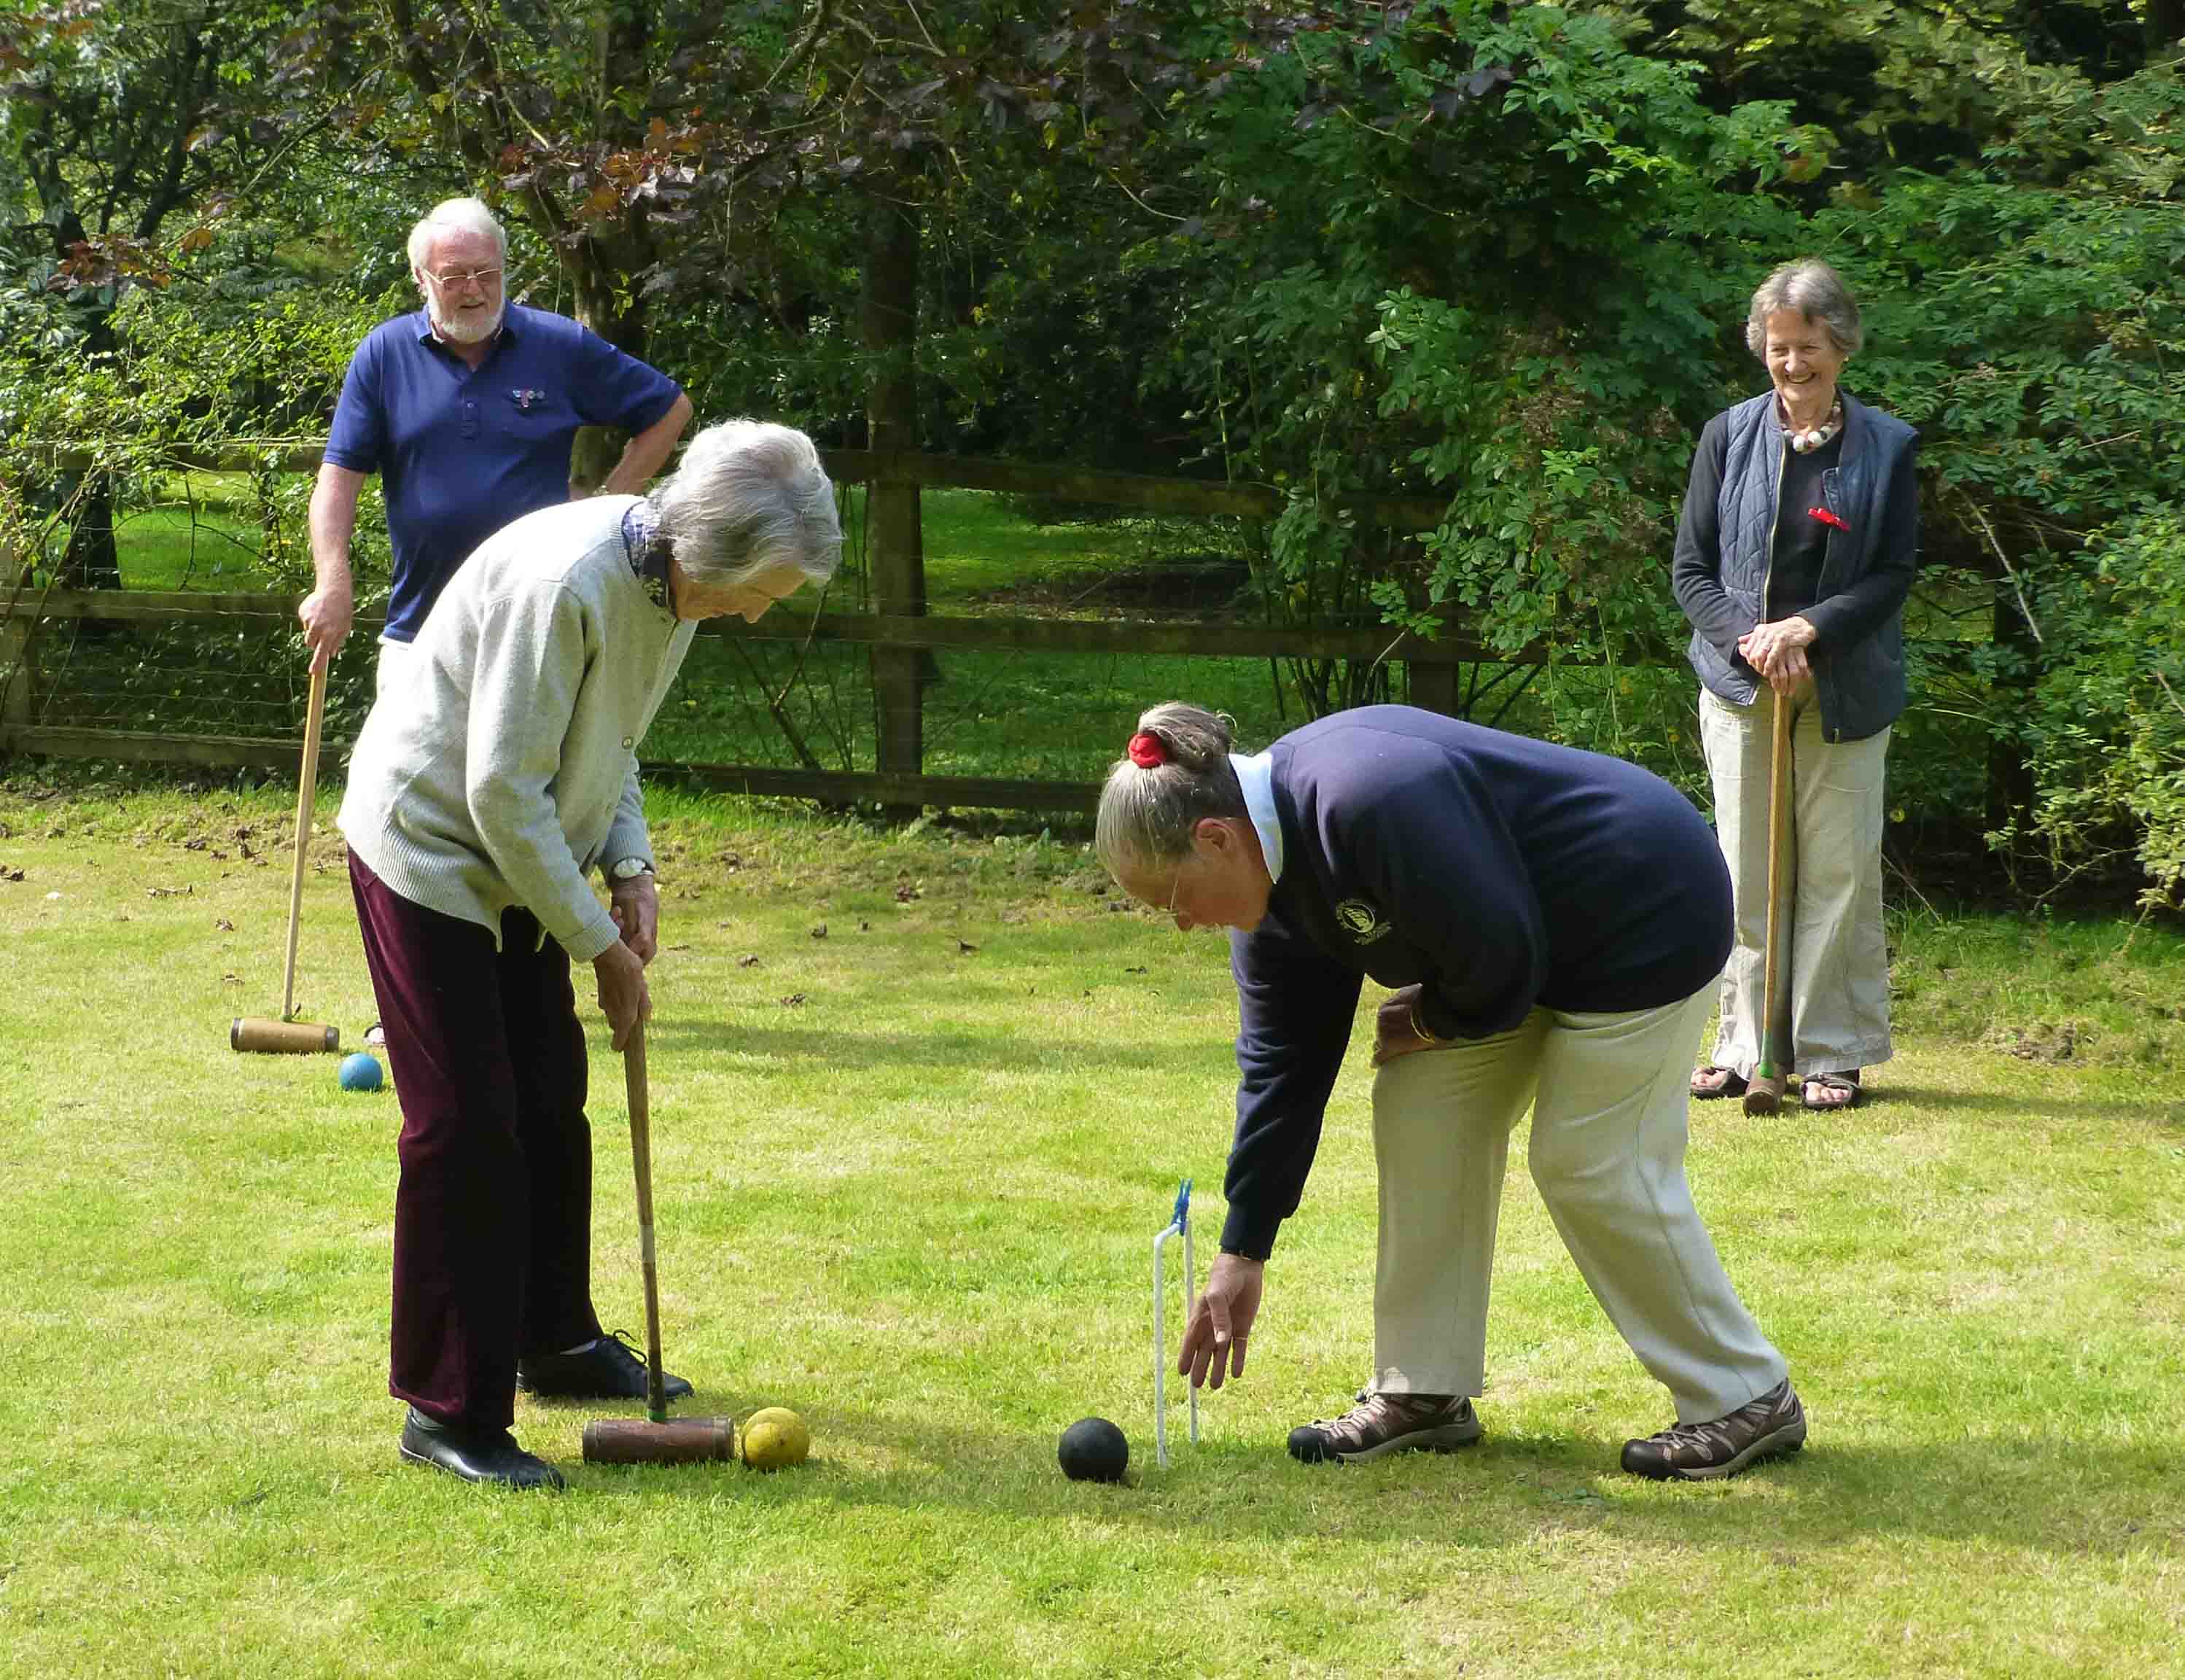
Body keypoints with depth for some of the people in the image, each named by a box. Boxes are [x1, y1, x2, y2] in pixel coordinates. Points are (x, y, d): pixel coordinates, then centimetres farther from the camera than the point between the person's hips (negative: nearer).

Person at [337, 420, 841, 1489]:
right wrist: (599, 943, -20)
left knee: (552, 1104, 16)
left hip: (518, 860, 9)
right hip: (427, 848, -9)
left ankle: (557, 1341, 33)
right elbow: (503, 791, -27)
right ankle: (446, 1411, -1)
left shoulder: (674, 580, -2)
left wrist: (630, 869, -4)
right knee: (464, 1125, -9)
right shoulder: (566, 582, -30)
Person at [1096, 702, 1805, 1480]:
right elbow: (1280, 1065, 4)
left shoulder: (1366, 800, -34)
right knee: (1420, 1111, 3)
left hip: (1644, 919, -9)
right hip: (1536, 943, 9)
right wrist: (1242, 1254, 4)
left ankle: (1747, 1401, 5)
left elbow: (1497, 949, -30)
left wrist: (1434, 1023, -8)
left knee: (1592, 1166, -9)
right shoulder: (1273, 870, -2)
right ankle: (1424, 1391, 11)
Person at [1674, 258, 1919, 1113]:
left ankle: (1834, 1051, 10)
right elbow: (1691, 568, 2)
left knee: (1840, 873, 1)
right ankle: (1746, 1043, 15)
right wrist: (1752, 643, -13)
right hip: (1740, 688, 1)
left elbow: (1896, 573, -2)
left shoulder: (1889, 447, 1)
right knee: (1745, 872, 5)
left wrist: (1809, 629, -15)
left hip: (1846, 692, -1)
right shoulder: (1728, 436, 3)